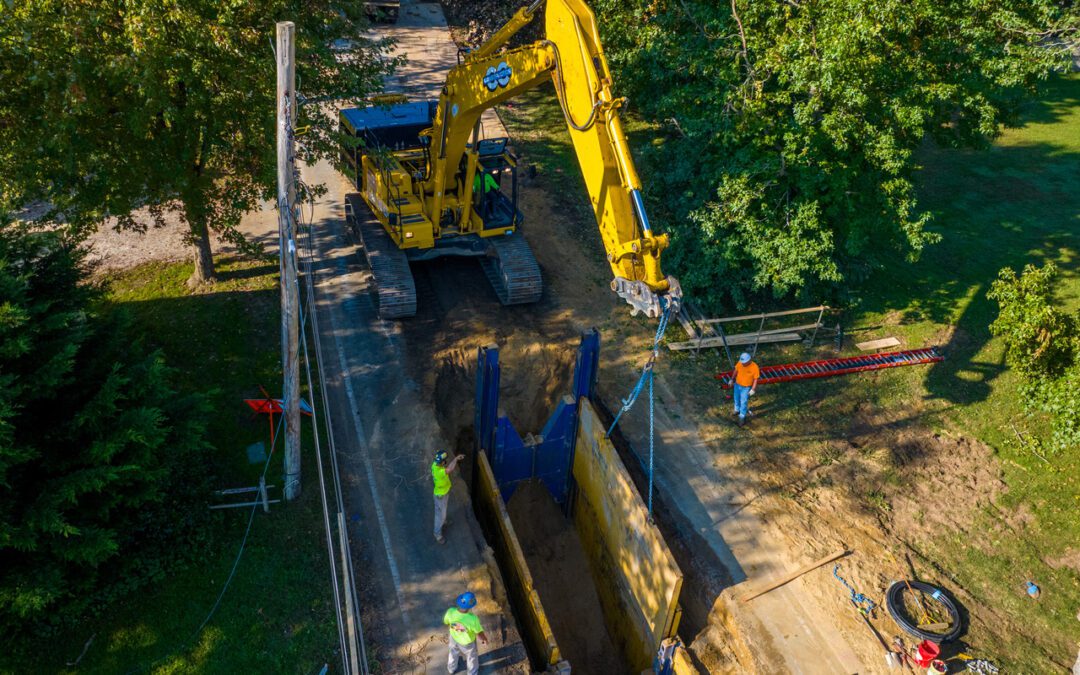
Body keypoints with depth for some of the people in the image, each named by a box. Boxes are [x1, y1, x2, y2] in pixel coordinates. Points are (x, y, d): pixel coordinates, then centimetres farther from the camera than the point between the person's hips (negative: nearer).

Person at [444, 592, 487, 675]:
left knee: (453, 653, 36)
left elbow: (445, 622, -10)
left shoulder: (450, 612, -35)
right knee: (471, 656, 31)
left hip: (454, 638, 3)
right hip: (467, 642, -3)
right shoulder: (473, 619, -43)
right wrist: (485, 639, -1)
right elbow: (480, 634, -24)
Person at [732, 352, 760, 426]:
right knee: (737, 399, 23)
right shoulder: (740, 363, -20)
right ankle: (737, 410, 50)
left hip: (746, 387, -4)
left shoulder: (755, 367, -29)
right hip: (737, 384, 4)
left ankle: (742, 418, 21)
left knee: (744, 402, 3)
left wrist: (753, 389, -16)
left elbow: (756, 379, -18)